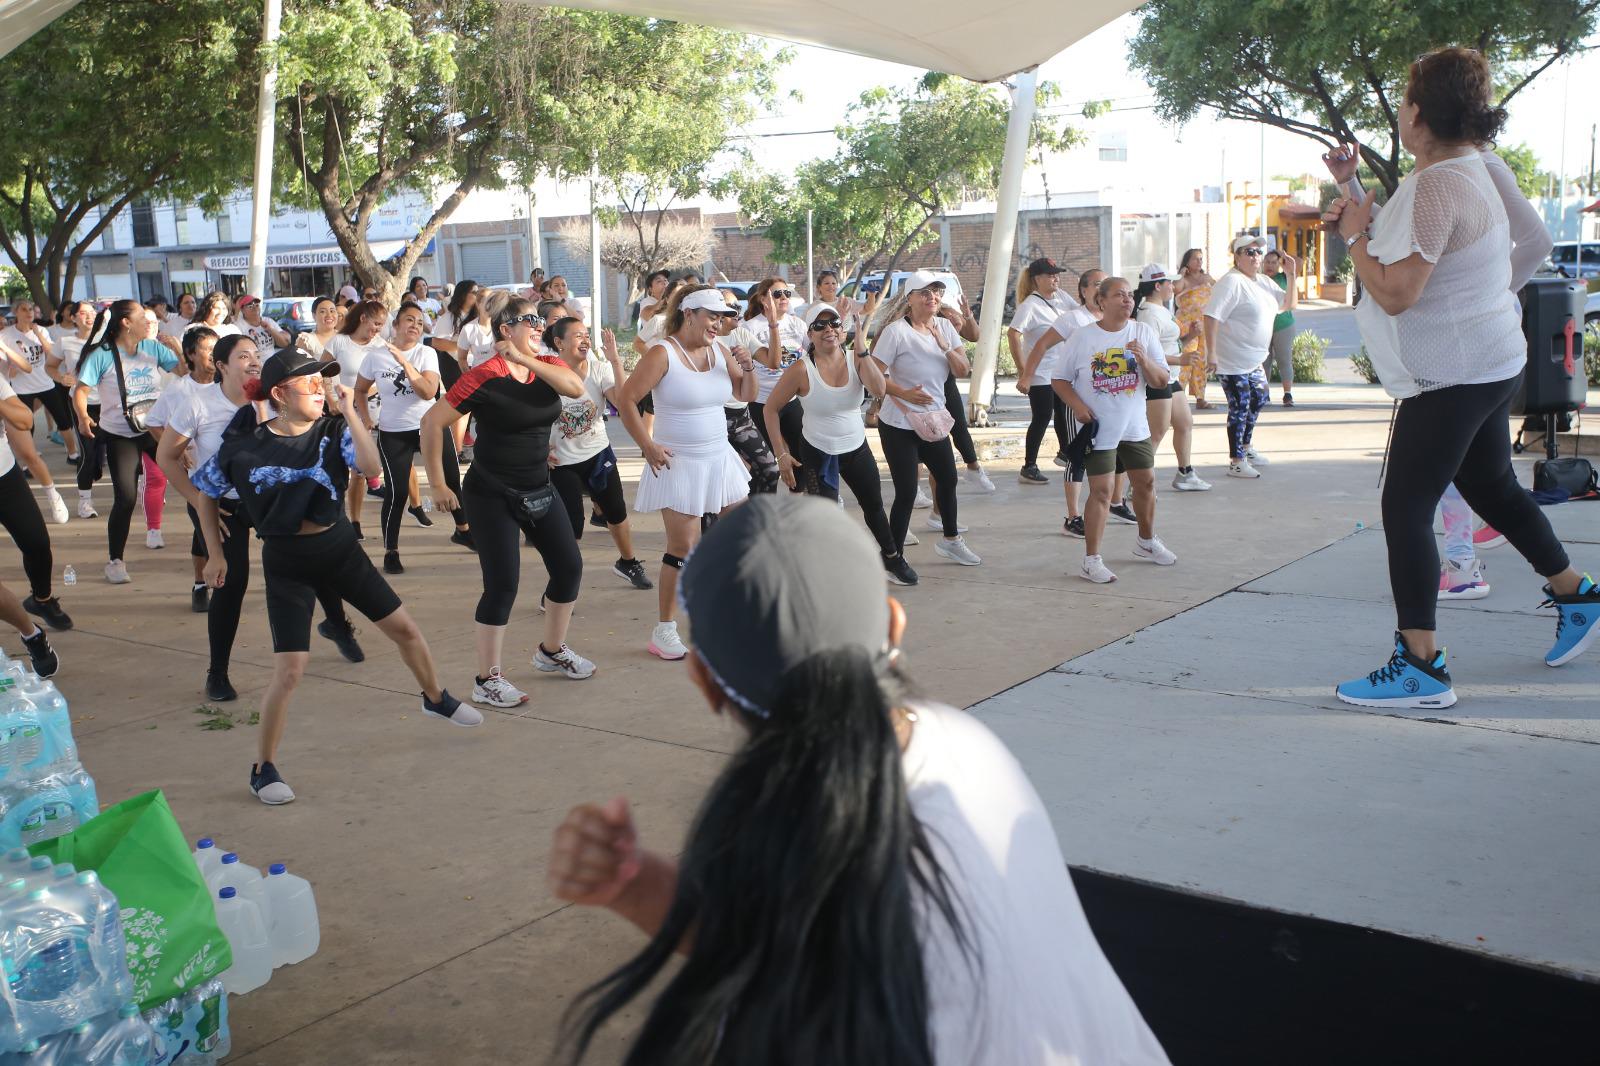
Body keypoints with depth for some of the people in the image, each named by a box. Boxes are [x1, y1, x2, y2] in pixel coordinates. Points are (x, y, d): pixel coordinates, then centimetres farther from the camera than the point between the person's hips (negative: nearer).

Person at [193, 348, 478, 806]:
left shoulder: (333, 429, -7)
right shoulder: (245, 445, -10)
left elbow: (371, 464, -26)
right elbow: (205, 494, 5)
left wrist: (348, 409, -25)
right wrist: (216, 554, 5)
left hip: (340, 547, 3)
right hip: (287, 563, -3)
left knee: (404, 628, 11)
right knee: (289, 670, -10)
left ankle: (436, 698, 40)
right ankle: (264, 768, 7)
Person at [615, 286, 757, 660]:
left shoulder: (719, 349, 4)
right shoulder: (662, 353, -14)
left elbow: (747, 395, 12)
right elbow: (627, 400, -14)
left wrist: (748, 367, -7)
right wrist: (648, 446, -16)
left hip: (720, 459, 7)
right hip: (678, 464, -6)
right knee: (682, 548, -4)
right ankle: (664, 629, 9)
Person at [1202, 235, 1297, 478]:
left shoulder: (1263, 282, 11)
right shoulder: (1231, 282, -17)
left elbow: (1289, 304, 15)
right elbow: (1212, 316, -24)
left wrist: (1291, 274, 1)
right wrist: (1211, 353, -29)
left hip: (1254, 360, 10)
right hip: (1233, 361, -10)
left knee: (1259, 399, 21)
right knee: (1240, 408, -4)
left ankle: (1246, 447, 39)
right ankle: (1236, 462, 7)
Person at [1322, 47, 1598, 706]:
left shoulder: (1437, 187, -22)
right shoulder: (1474, 168, 9)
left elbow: (1394, 294, -27)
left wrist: (1355, 235, -13)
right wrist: (1367, 224, 5)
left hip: (1452, 374, -10)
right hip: (1488, 362, 10)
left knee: (1405, 509, -9)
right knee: (1491, 487, 24)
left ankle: (1419, 667, -7)